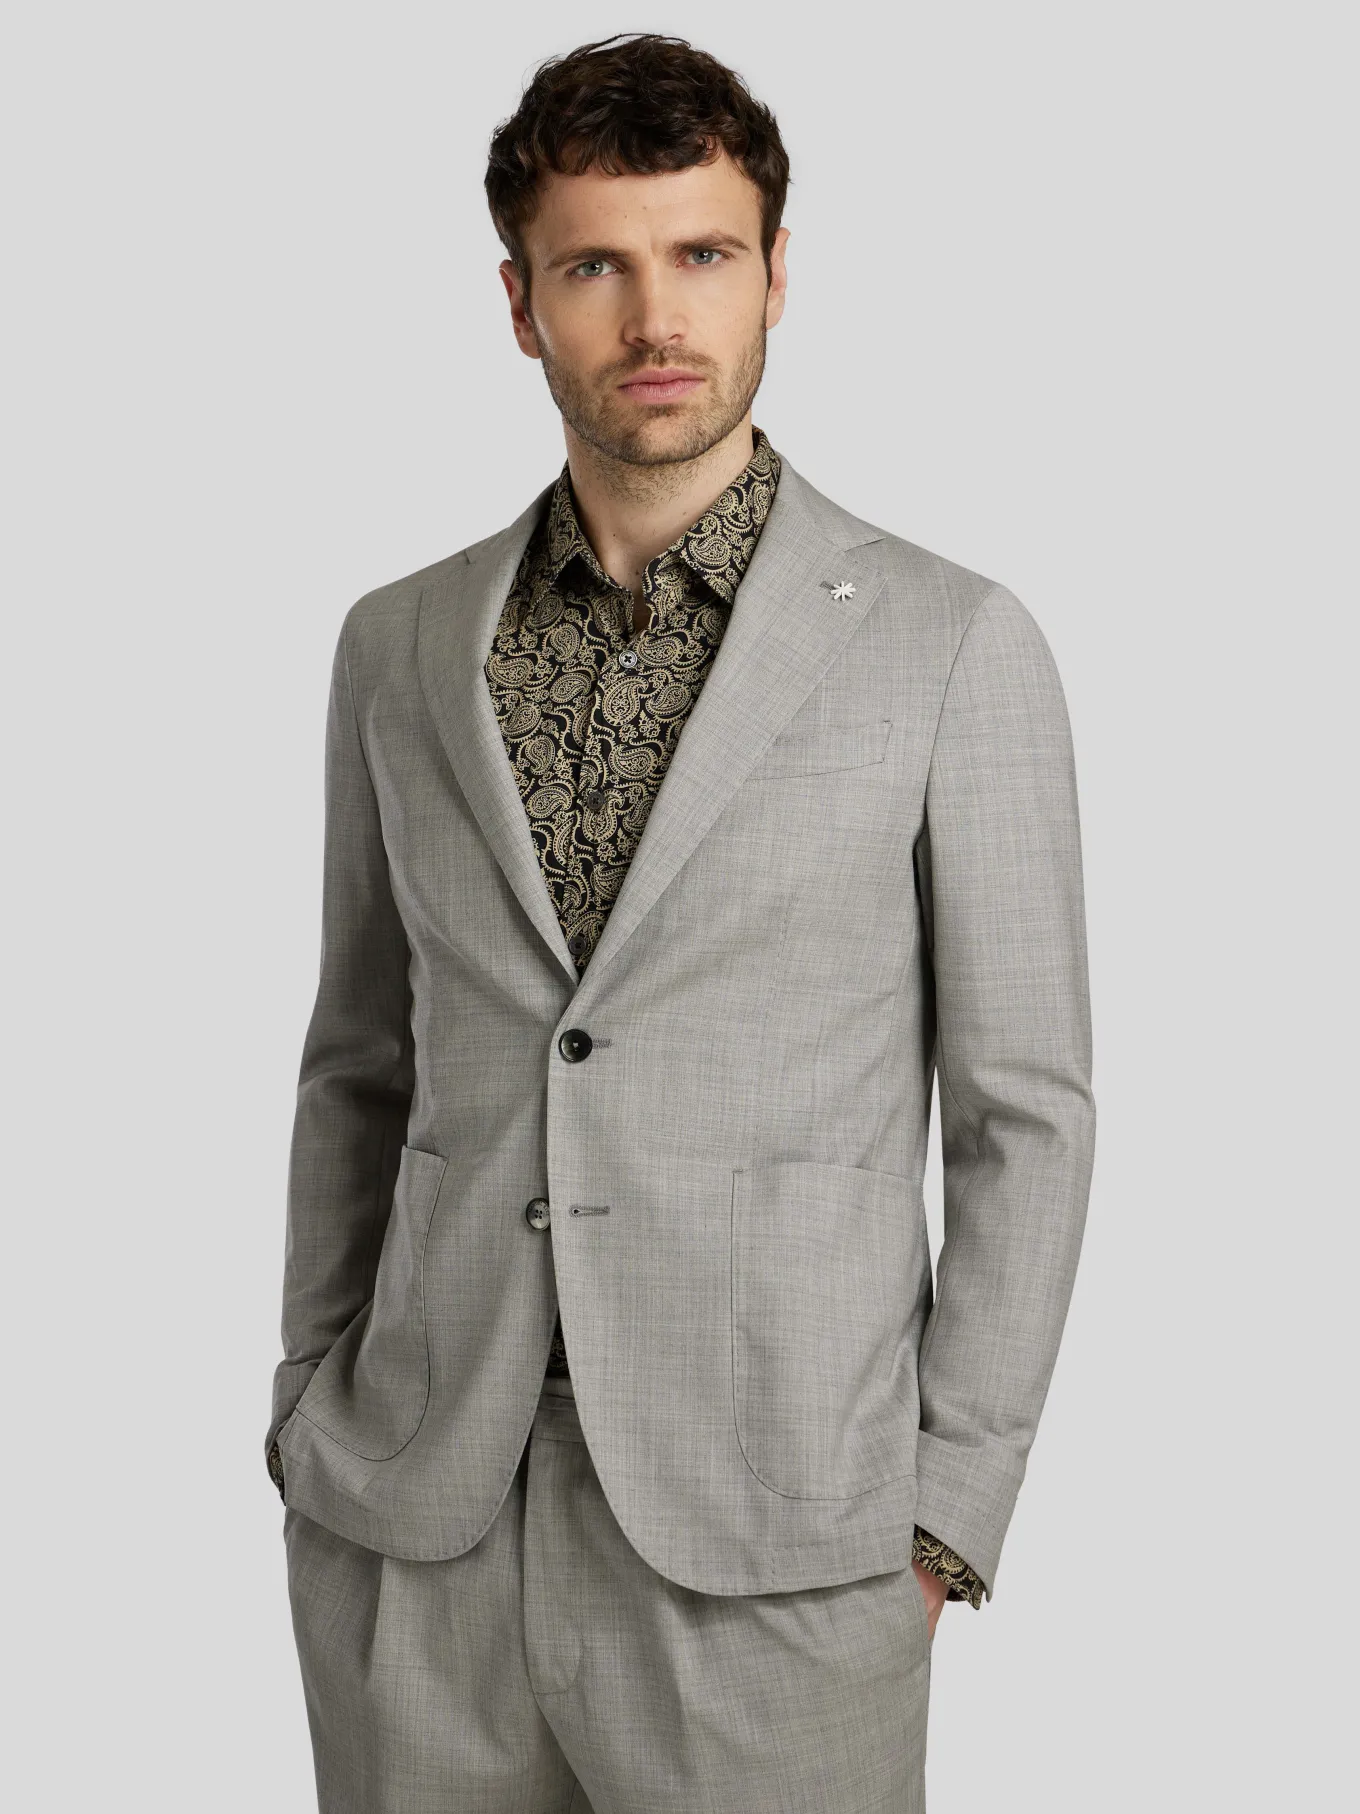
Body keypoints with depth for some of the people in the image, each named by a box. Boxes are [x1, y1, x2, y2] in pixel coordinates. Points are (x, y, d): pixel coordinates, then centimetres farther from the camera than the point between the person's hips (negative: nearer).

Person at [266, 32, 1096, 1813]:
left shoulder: (954, 646, -3)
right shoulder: (401, 645, 8)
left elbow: (1024, 1108, -1)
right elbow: (361, 1064, 14)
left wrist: (947, 1513, -5)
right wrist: (312, 1414, 9)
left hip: (769, 1556, -3)